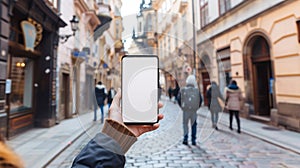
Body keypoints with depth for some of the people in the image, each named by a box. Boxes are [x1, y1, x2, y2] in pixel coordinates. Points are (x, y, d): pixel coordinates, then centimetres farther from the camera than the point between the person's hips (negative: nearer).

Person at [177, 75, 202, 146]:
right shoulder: (197, 90, -2)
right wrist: (197, 107, 12)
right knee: (194, 125, 13)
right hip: (194, 111, 1)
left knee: (185, 124, 14)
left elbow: (179, 99, -2)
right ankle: (193, 140, 15)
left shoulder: (182, 90, -4)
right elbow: (200, 100, -1)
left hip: (185, 110, 0)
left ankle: (185, 138, 3)